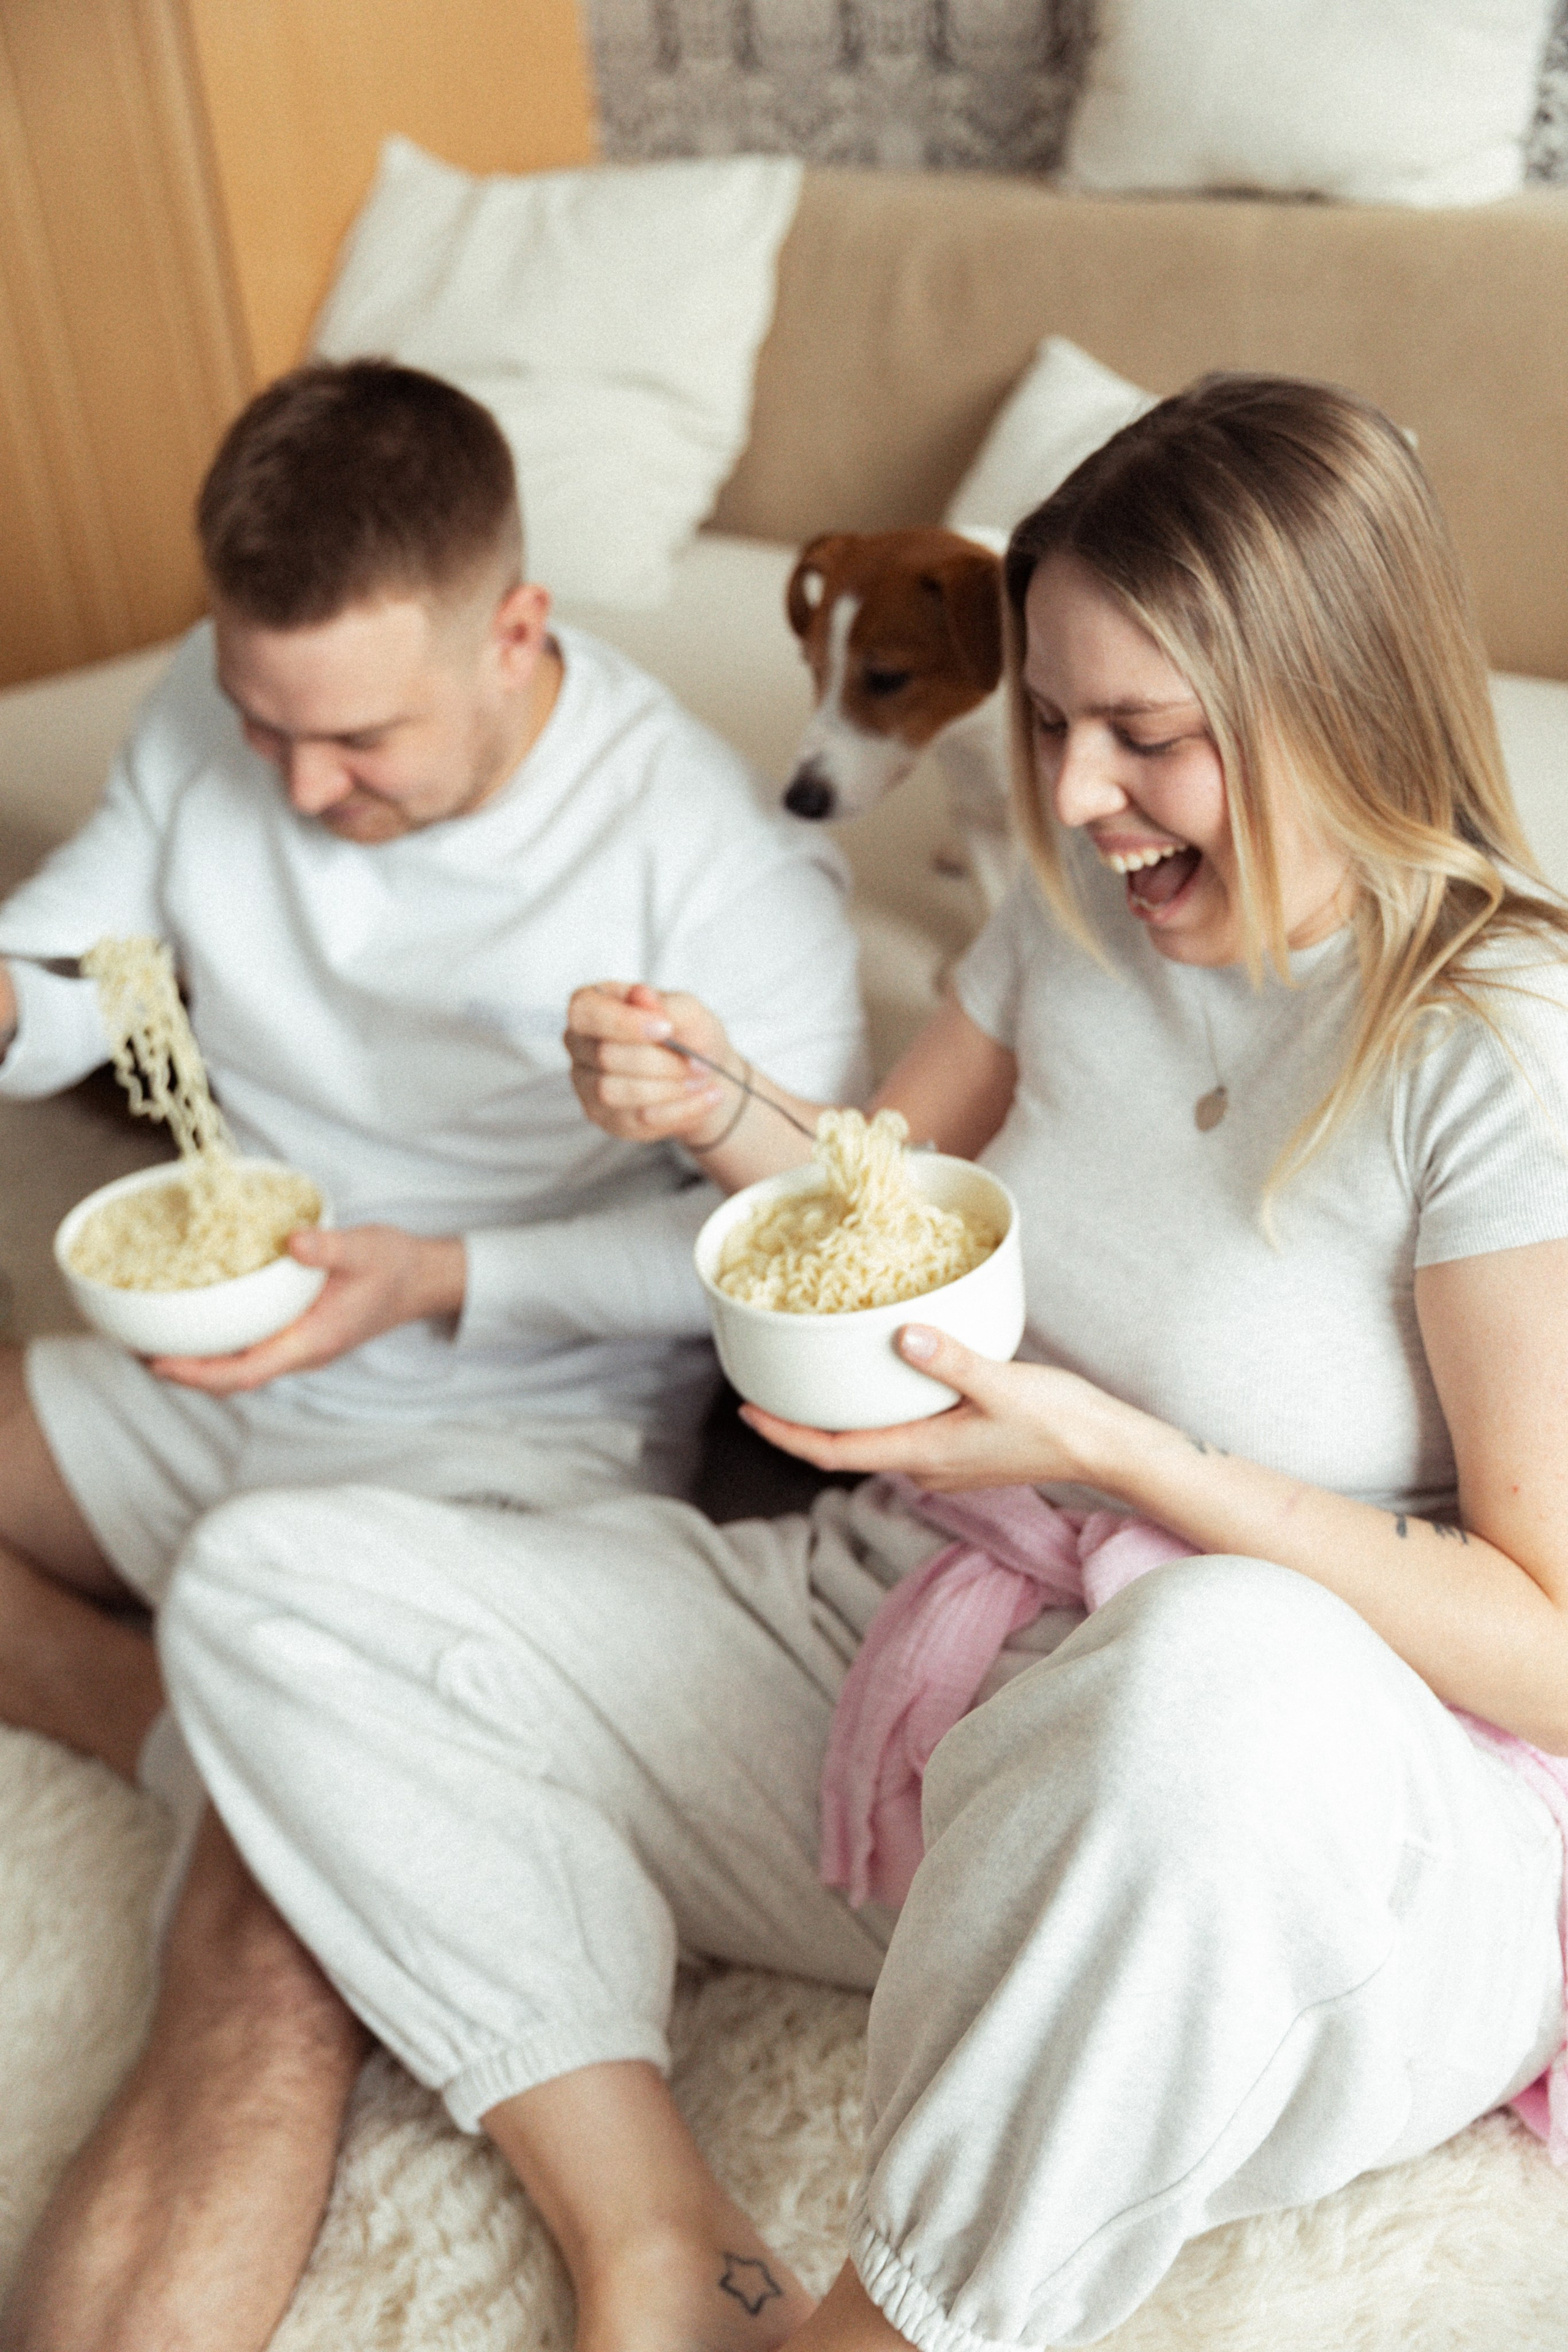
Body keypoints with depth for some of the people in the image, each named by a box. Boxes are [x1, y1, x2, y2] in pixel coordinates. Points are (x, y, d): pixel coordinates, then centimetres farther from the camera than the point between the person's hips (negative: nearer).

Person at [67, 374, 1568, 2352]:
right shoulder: (1087, 908, 3)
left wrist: (1109, 1448, -24)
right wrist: (729, 1113, -4)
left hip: (1328, 1835, -6)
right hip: (912, 1652, 6)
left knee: (1230, 1671, -45)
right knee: (262, 1585, -4)